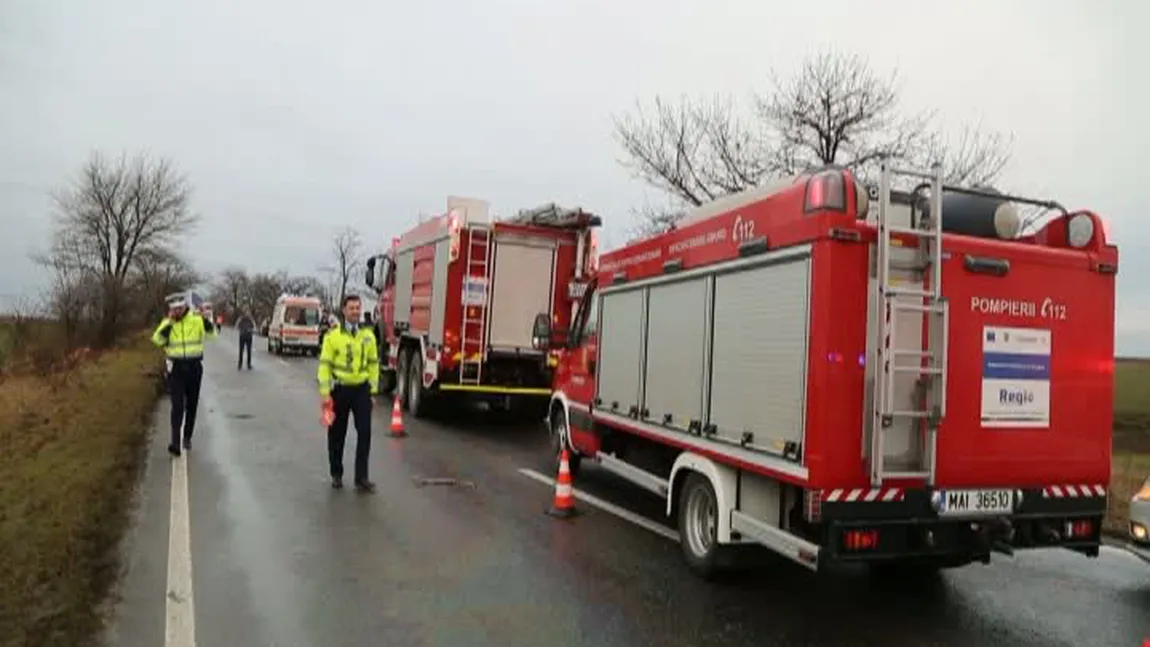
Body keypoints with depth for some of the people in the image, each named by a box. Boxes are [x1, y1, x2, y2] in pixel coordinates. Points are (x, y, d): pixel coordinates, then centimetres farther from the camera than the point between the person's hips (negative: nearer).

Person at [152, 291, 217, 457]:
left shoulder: (197, 319, -5)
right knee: (177, 405, -9)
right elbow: (157, 340, -15)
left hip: (194, 366, 1)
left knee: (191, 405, 13)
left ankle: (187, 437, 30)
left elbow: (212, 333, -14)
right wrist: (169, 322, -21)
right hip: (176, 367, -1)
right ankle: (175, 442, -11)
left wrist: (206, 319, -31)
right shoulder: (167, 322, -2)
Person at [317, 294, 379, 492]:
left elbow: (373, 363, 10)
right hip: (339, 389, -1)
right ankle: (336, 475, 26)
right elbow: (325, 364, -4)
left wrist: (373, 390, 6)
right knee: (337, 435, 9)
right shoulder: (333, 335, -3)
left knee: (364, 433, -5)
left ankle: (361, 478, 1)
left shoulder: (368, 335, 6)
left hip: (361, 389, 2)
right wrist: (325, 394, -9)